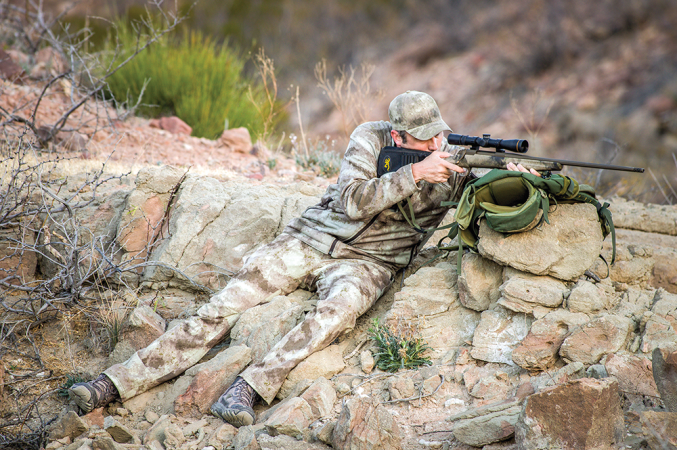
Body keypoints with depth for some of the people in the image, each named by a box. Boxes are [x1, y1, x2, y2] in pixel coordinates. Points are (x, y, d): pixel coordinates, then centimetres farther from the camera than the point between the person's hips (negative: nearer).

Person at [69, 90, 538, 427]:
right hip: (310, 239, 1)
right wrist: (413, 174, -28)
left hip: (367, 261, 0)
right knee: (225, 306, -12)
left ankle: (246, 390, -45)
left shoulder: (452, 163, -1)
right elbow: (353, 201, -18)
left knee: (340, 308, -39)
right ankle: (116, 382, -12)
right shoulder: (370, 138, -6)